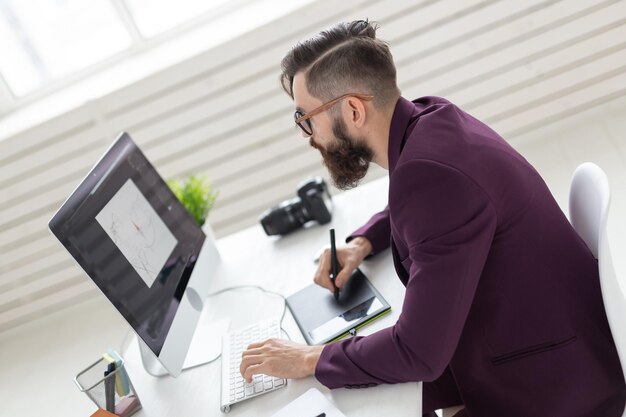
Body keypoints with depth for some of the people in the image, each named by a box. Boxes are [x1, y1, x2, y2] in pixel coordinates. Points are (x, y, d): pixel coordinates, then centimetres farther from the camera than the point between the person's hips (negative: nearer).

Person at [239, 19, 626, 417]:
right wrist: (362, 243, 0)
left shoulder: (434, 177, -33)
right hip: (515, 329, 7)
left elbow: (420, 353, -28)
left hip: (554, 378, -7)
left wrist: (311, 359, -15)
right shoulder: (428, 116, -7)